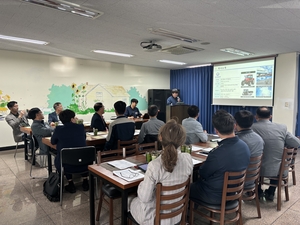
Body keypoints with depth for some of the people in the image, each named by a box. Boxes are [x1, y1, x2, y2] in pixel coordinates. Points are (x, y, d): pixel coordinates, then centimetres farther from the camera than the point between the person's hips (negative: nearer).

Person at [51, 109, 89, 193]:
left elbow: (53, 142, 11)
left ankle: (71, 184, 29)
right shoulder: (81, 127, -4)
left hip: (66, 166, -1)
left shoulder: (58, 129, -8)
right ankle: (85, 181, 32)